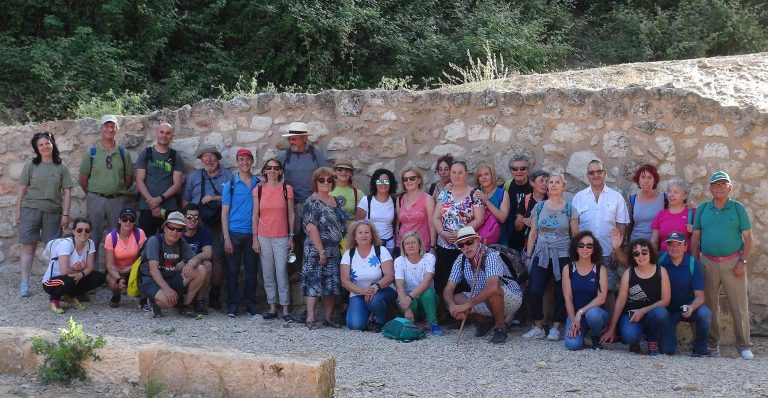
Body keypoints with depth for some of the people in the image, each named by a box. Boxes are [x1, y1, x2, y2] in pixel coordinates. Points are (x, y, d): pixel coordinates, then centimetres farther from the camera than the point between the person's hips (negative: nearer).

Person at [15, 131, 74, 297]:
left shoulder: (61, 167, 6)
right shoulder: (31, 165, 5)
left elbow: (67, 192, 5)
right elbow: (22, 189, 6)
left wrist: (65, 214, -1)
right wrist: (18, 211, 2)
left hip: (53, 212, 0)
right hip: (31, 210, 0)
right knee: (28, 246, 0)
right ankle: (24, 283, 4)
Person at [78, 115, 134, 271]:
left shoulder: (123, 153, 7)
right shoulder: (91, 152, 3)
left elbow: (129, 179, 12)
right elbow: (82, 179, 6)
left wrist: (118, 192, 8)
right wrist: (92, 194, 7)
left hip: (117, 201, 2)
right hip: (96, 200, -1)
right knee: (94, 238, 3)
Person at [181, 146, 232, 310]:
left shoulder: (228, 176, 9)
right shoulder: (193, 177, 17)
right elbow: (185, 200, 16)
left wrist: (215, 198, -8)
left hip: (218, 224, -1)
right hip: (197, 223, 1)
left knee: (218, 257, -7)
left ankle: (214, 295, 0)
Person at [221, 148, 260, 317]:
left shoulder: (258, 184, 7)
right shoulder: (231, 185, 3)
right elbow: (224, 213, 2)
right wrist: (226, 238, -6)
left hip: (252, 233, 1)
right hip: (234, 233, -1)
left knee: (251, 270, 4)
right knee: (233, 270, 1)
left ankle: (250, 304, 13)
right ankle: (232, 305, 7)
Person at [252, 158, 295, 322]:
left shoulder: (287, 189, 1)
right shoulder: (258, 190, 5)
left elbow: (291, 214, 4)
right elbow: (255, 215, 5)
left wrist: (291, 237, 1)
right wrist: (255, 239, 1)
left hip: (281, 237, -2)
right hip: (263, 237, 2)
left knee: (282, 272, -5)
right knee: (268, 273, 5)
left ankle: (285, 310, -1)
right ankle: (272, 308, 13)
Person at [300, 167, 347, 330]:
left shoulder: (336, 201, 15)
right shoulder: (312, 202, -8)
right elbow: (311, 228, -16)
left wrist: (343, 247, 13)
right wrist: (321, 252, -18)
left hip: (335, 251, 7)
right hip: (317, 251, -7)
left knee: (332, 285, 9)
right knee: (314, 283, -5)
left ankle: (328, 318, 17)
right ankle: (310, 319, -2)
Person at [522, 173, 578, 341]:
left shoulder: (569, 209, 3)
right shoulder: (539, 207, 8)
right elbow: (533, 234, 10)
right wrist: (528, 256, 7)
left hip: (562, 256, -1)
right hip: (541, 255, 1)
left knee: (560, 292, 0)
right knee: (533, 291, -10)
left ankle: (555, 327, 15)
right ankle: (537, 327, 4)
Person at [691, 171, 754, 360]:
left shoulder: (738, 208, 3)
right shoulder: (702, 209, 8)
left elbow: (748, 238, 2)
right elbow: (695, 238, 10)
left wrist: (743, 262, -7)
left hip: (733, 263, -2)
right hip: (708, 263, 2)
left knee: (739, 306, -2)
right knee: (709, 305, 6)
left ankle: (744, 345, 5)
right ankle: (712, 343, 16)